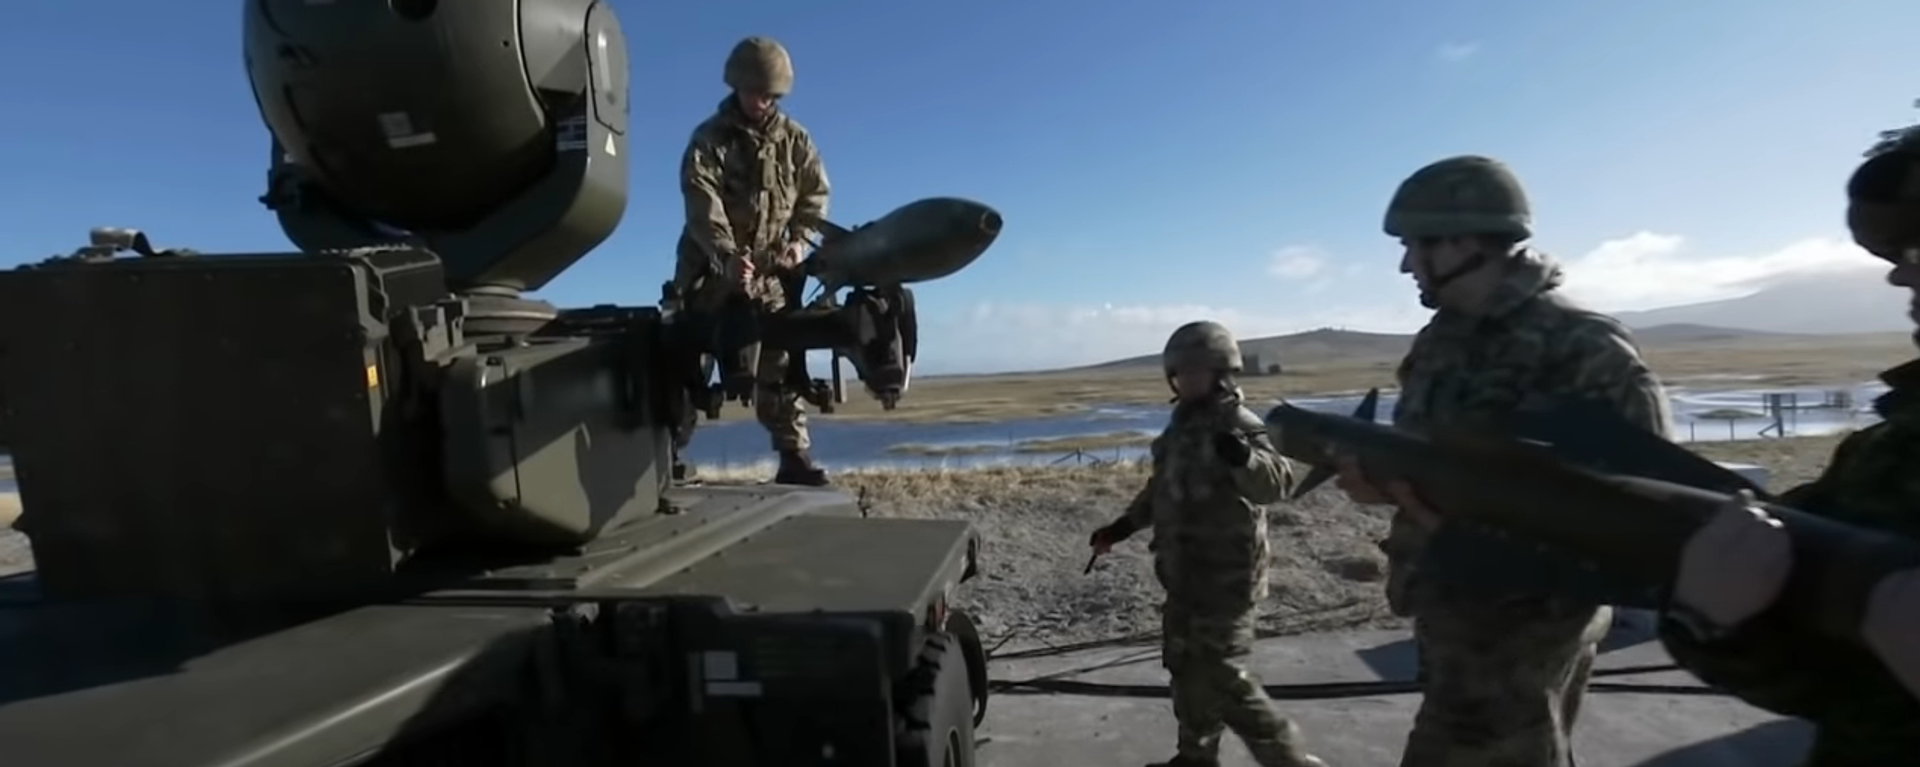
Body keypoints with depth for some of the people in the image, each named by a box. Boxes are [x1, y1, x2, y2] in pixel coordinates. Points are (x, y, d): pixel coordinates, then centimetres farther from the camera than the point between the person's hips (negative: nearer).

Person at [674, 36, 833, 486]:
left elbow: (816, 193, 7)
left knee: (780, 363, 1)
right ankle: (667, 454, 6)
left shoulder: (794, 139, 6)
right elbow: (703, 204, -17)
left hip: (771, 270, 2)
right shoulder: (709, 139, -4)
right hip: (711, 267, -2)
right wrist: (728, 256, -34)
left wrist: (799, 239, -13)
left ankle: (795, 458, 4)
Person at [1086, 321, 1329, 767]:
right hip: (1185, 573, 9)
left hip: (1224, 576, -9)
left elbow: (1275, 482, -32)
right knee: (1185, 667, 18)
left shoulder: (1238, 424, -17)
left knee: (1217, 676, -6)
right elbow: (1161, 487, 20)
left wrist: (1242, 456, -52)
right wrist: (1121, 528, 21)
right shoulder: (1183, 423, 9)